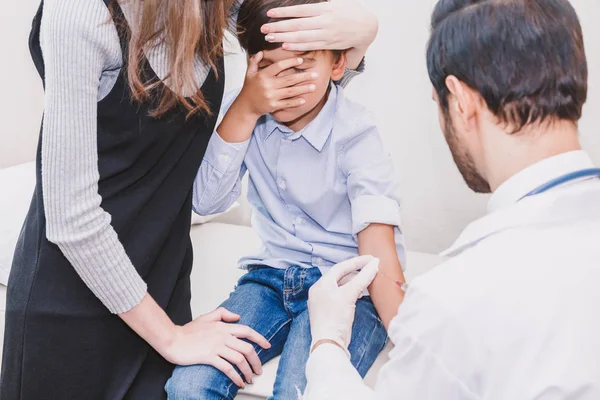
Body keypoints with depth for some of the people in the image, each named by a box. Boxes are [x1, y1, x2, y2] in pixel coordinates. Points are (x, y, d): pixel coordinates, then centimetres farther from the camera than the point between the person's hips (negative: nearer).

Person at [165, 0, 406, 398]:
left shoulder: (355, 135, -15)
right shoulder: (244, 110, -1)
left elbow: (379, 252, -22)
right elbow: (207, 202, -9)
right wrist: (244, 109, -19)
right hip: (272, 276, 4)